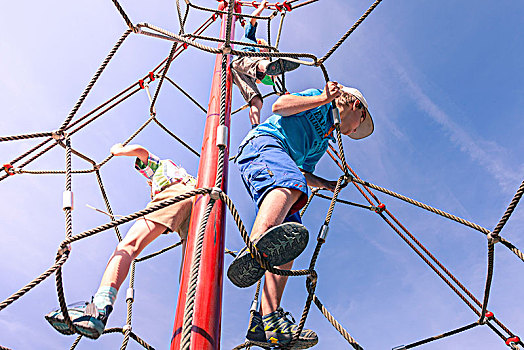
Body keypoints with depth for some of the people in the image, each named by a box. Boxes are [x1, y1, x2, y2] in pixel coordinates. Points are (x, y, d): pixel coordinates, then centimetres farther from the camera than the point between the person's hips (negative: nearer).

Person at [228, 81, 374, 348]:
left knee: (286, 248, -11)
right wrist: (324, 98, -3)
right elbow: (279, 106, 0)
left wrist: (327, 184, 43)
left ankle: (267, 321, -22)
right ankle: (254, 250, -71)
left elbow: (303, 173, 38)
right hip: (263, 142, -8)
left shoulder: (324, 142, 38)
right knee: (289, 183, -42)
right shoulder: (319, 98, 18)